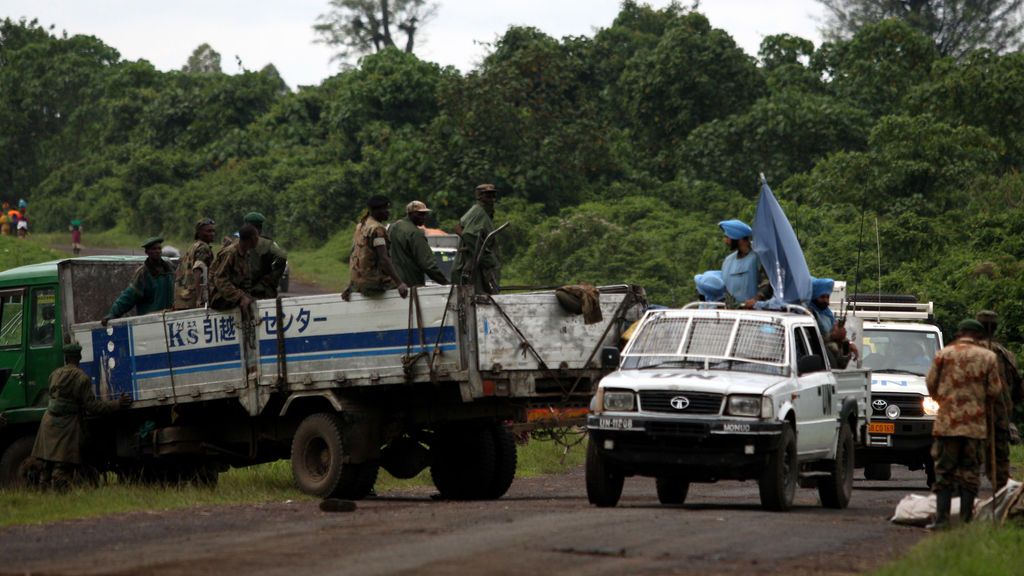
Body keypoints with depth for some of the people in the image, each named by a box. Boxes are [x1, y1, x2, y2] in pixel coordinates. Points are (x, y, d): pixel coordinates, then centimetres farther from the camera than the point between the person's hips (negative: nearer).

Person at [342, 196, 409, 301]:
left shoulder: (360, 226, 13)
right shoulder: (377, 229, -13)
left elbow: (352, 256, 17)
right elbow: (384, 259, -22)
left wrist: (350, 287, 21)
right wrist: (399, 283, -27)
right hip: (373, 282, -9)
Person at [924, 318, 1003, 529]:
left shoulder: (943, 354, -1)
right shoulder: (988, 357, 0)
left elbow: (931, 383, 4)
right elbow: (995, 391, 1)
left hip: (947, 421, 0)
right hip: (975, 423, 0)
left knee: (944, 471, 5)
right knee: (969, 472, 6)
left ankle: (941, 518, -1)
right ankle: (966, 518, 5)